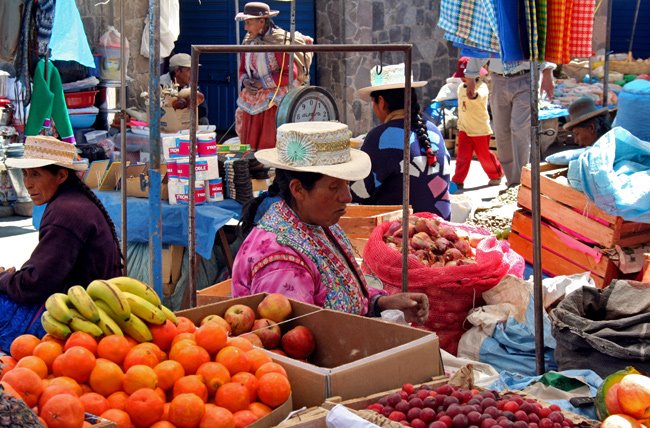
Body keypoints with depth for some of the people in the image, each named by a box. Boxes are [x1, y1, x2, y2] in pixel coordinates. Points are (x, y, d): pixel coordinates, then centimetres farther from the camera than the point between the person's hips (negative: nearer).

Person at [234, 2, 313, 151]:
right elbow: (243, 69, 17)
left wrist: (262, 83, -17)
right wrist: (245, 81, -7)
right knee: (250, 146, 7)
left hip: (274, 103, -7)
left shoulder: (279, 41, -14)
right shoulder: (249, 41, 8)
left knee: (270, 147, -6)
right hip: (253, 104, 7)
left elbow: (291, 74, -17)